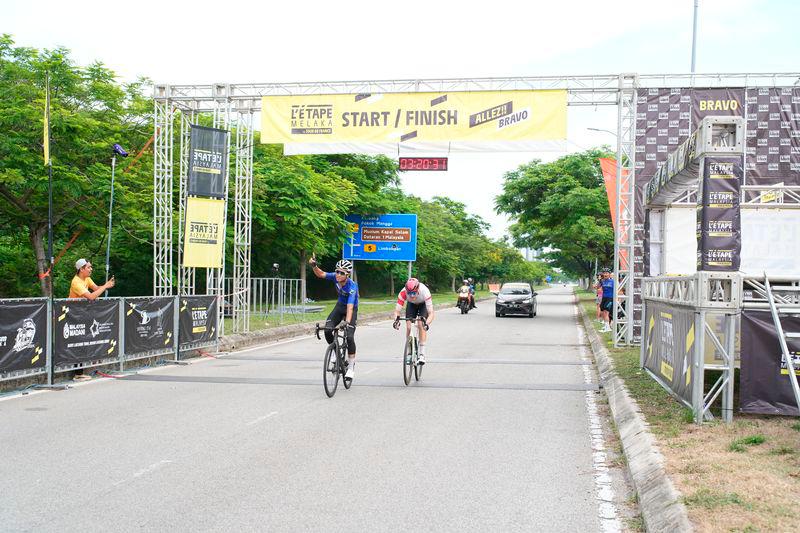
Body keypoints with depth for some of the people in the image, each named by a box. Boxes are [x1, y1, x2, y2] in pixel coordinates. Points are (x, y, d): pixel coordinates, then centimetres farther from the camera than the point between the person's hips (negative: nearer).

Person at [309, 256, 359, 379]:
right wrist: (314, 266, -29)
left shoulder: (352, 286, -33)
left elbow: (350, 307, -41)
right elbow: (321, 274, -9)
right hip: (339, 305, 5)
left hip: (351, 309, -5)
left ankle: (351, 366, 0)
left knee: (349, 336, -17)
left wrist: (347, 322, -53)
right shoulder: (335, 277, -18)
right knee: (327, 329, -16)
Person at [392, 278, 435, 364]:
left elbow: (431, 313, -42)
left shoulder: (424, 291, -42)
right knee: (408, 326, -12)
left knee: (421, 325, -22)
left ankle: (422, 354, -18)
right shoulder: (403, 293, -37)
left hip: (423, 304, -2)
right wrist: (396, 320, -55)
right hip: (411, 304, 2)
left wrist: (426, 324, -59)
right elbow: (397, 310, -34)